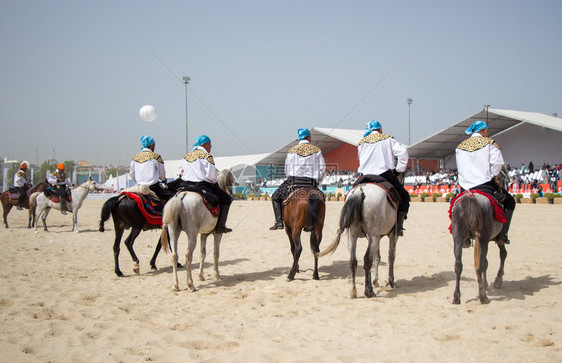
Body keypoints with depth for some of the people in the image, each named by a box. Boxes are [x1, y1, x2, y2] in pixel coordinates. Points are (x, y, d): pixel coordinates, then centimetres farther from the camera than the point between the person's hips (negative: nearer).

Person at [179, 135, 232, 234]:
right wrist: (214, 181, 5)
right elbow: (211, 176, -14)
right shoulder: (207, 156, -8)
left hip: (186, 185, 7)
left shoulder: (187, 156, 15)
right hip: (202, 186, -7)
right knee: (226, 199, 4)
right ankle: (220, 225, -4)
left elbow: (183, 173, 15)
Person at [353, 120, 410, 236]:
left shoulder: (361, 143, 16)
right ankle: (398, 225, -2)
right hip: (385, 176, -2)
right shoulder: (388, 139, 9)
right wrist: (399, 169, 8)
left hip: (365, 177, 3)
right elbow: (403, 152, -3)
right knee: (404, 197, 13)